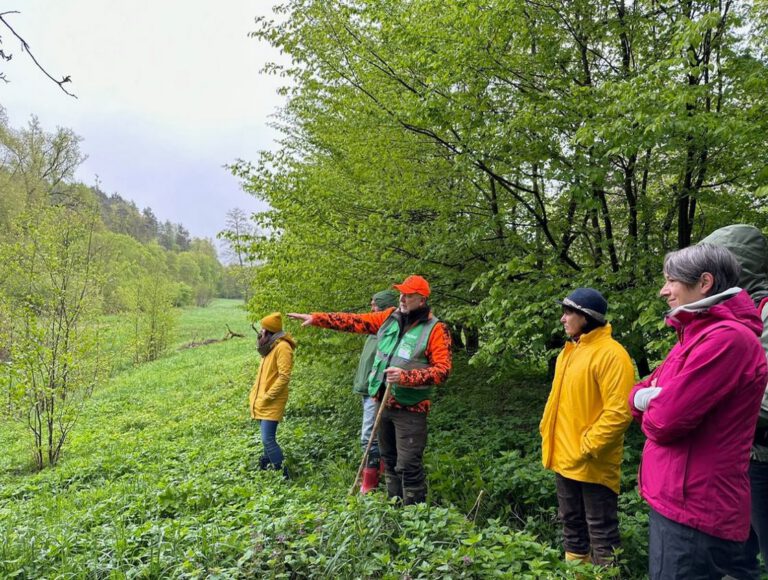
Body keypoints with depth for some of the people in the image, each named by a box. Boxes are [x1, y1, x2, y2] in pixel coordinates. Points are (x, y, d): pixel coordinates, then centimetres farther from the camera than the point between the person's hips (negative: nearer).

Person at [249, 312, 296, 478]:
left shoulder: (282, 347, -15)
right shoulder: (269, 347, 15)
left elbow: (284, 376, -21)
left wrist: (268, 396, -20)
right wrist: (255, 394, 13)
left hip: (272, 403, -9)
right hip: (262, 402, 9)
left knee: (268, 439, -13)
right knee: (267, 438, 17)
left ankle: (283, 474, -8)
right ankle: (267, 466, 28)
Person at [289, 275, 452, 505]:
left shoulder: (436, 329, -10)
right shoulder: (390, 317, 6)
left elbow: (442, 370, -16)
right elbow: (355, 321, 7)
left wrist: (406, 376, -27)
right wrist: (316, 318, 2)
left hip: (410, 409, -6)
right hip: (384, 403, 6)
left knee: (408, 466, -5)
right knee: (389, 460, 18)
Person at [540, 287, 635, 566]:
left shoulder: (610, 354, -16)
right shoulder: (569, 351, 11)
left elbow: (619, 413, -21)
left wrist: (587, 448, -21)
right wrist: (548, 431, 10)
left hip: (592, 464, -8)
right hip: (564, 459, 9)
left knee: (601, 533, 4)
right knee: (572, 526, 20)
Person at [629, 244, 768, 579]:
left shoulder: (726, 338, -19)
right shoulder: (695, 336, 14)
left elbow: (665, 420, -24)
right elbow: (641, 394, 15)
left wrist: (651, 411, -1)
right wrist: (644, 398, -8)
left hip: (693, 510, -10)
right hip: (679, 501, 10)